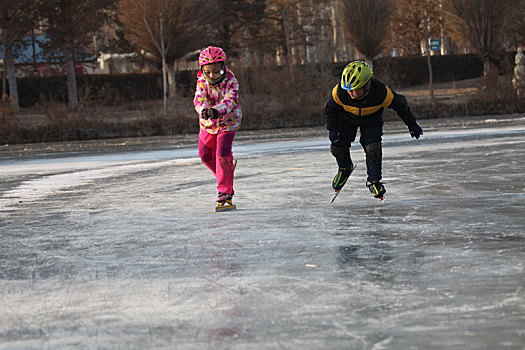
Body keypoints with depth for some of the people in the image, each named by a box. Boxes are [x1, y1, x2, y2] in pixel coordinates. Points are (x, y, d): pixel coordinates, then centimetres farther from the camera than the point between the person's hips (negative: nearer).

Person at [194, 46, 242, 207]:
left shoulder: (231, 82, -23)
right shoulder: (202, 82, -14)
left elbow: (230, 101, -39)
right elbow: (199, 99, -30)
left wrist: (217, 111, -61)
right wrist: (204, 110, -55)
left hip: (227, 122, -4)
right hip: (208, 124, 4)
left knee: (223, 153, -16)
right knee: (205, 154, 12)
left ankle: (225, 190, -5)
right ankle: (224, 175, 39)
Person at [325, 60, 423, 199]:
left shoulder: (382, 93, -38)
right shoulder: (339, 92, -37)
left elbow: (401, 105, -18)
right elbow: (330, 109, -13)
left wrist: (412, 125, -7)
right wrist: (332, 129, -13)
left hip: (371, 120, -1)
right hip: (346, 118, 1)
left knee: (373, 148, -18)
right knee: (337, 146, -6)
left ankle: (373, 181, 2)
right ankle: (345, 169, 28)